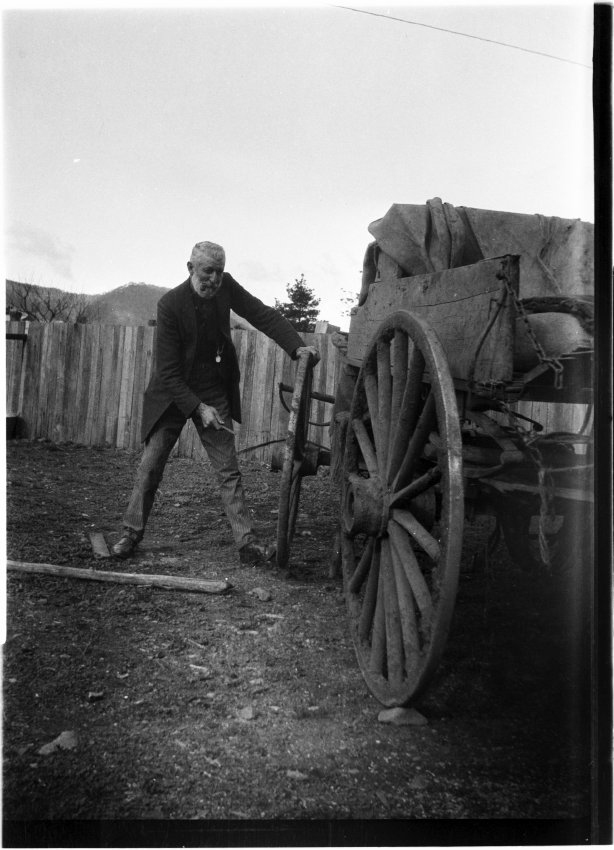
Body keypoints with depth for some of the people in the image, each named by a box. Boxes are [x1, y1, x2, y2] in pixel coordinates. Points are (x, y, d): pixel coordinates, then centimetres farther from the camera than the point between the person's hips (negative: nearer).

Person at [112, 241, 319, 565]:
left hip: (214, 392, 3)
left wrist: (297, 346, -22)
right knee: (150, 466, 1)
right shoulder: (170, 304, -20)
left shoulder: (225, 287, -8)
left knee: (228, 469, 1)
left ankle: (247, 542, 2)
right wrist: (198, 408, -25)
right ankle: (131, 533, 19)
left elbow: (263, 315, -6)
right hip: (173, 393, -3)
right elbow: (167, 370, -19)